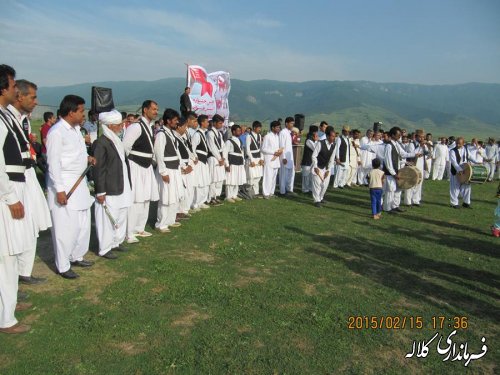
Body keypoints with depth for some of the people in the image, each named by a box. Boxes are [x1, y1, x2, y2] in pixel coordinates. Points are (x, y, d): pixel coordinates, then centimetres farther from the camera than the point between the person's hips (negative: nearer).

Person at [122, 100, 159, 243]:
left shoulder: (149, 126, 13)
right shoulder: (136, 126, -16)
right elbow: (125, 147, -18)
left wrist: (149, 160, 15)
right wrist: (131, 162, -8)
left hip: (146, 166, 9)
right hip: (136, 167, -9)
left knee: (145, 199, 14)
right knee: (135, 200, -9)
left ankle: (139, 228, 26)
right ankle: (129, 233, -2)